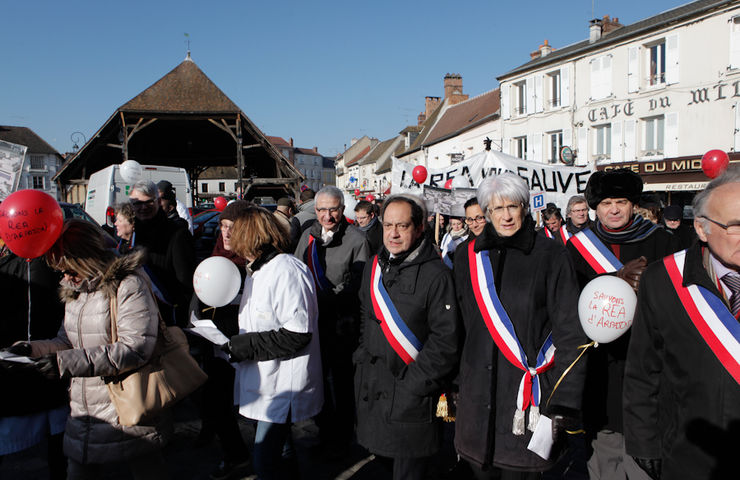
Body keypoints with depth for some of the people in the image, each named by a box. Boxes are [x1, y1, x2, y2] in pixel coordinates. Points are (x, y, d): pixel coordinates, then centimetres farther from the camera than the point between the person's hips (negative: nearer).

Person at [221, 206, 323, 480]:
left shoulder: (286, 271, -20)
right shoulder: (257, 270, 15)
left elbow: (297, 334, -25)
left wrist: (243, 347, -20)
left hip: (283, 385, -10)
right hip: (264, 378, 10)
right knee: (279, 453, 22)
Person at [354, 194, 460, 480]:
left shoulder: (436, 274, -15)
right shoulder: (374, 267, 7)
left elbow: (446, 339, -17)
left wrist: (411, 383, -18)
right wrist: (363, 359, 10)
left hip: (413, 396, -6)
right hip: (370, 390, 6)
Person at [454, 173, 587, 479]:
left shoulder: (551, 256, -6)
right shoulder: (468, 257, 5)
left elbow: (571, 333, -7)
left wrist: (565, 401, -11)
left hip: (530, 393, -3)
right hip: (478, 393, 3)